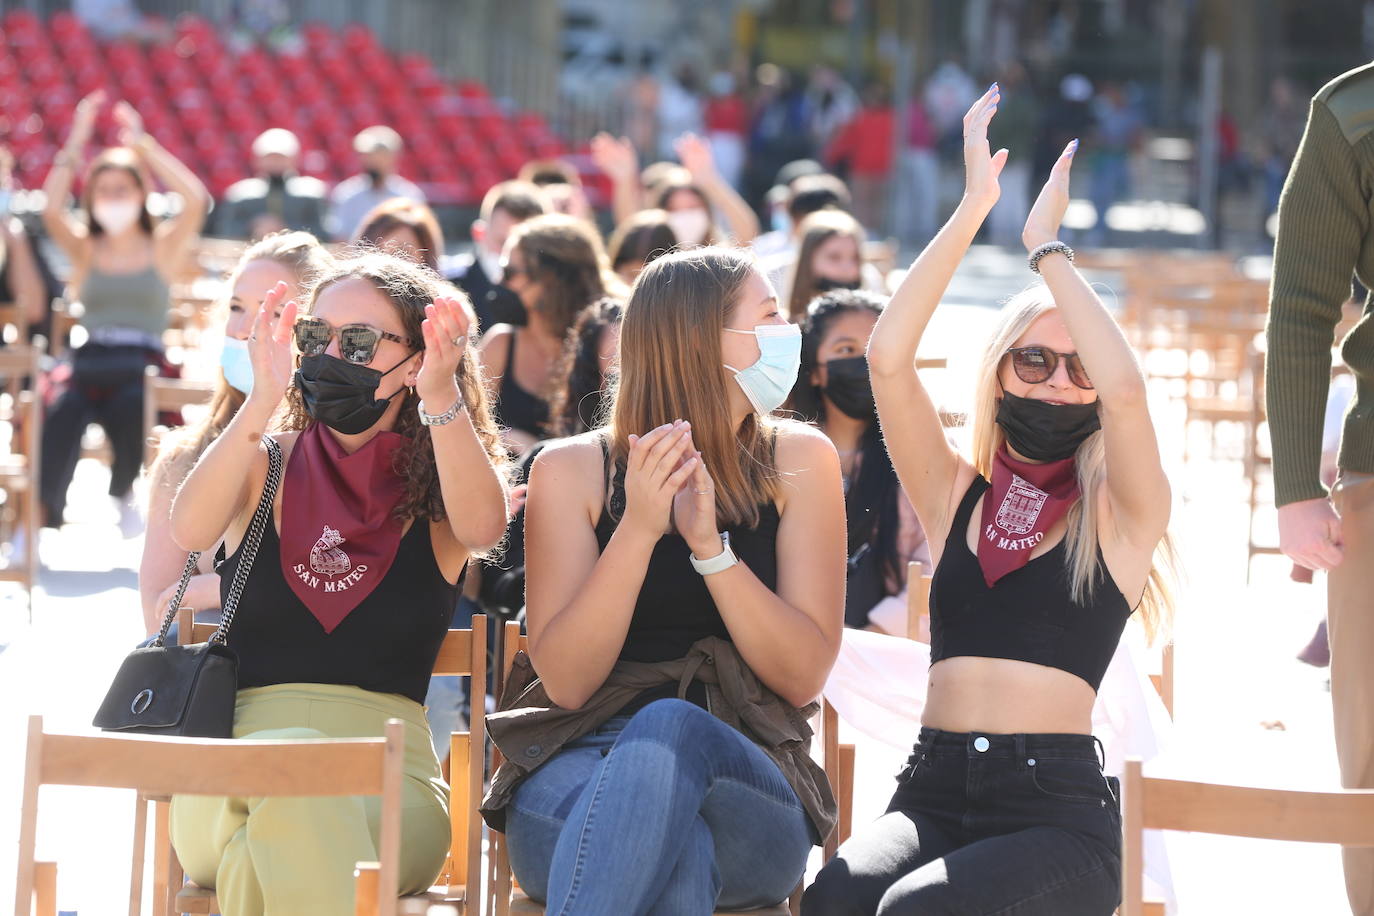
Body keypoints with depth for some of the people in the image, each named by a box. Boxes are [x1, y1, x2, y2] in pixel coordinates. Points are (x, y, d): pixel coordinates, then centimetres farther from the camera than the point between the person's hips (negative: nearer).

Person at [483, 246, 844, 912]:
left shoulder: (798, 462, 9)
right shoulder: (573, 469, 6)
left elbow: (803, 676, -1)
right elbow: (565, 681, -4)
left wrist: (710, 545, -14)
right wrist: (638, 530, -16)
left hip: (748, 787, 1)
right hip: (577, 774, -1)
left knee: (670, 728, -38)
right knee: (678, 857, -40)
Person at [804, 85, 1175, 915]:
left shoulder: (1119, 515, 7)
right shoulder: (956, 496, 16)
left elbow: (1126, 390, -13)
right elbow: (888, 359, 3)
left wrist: (1047, 244, -2)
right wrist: (973, 210, -2)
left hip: (1057, 810, -2)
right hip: (935, 790, 2)